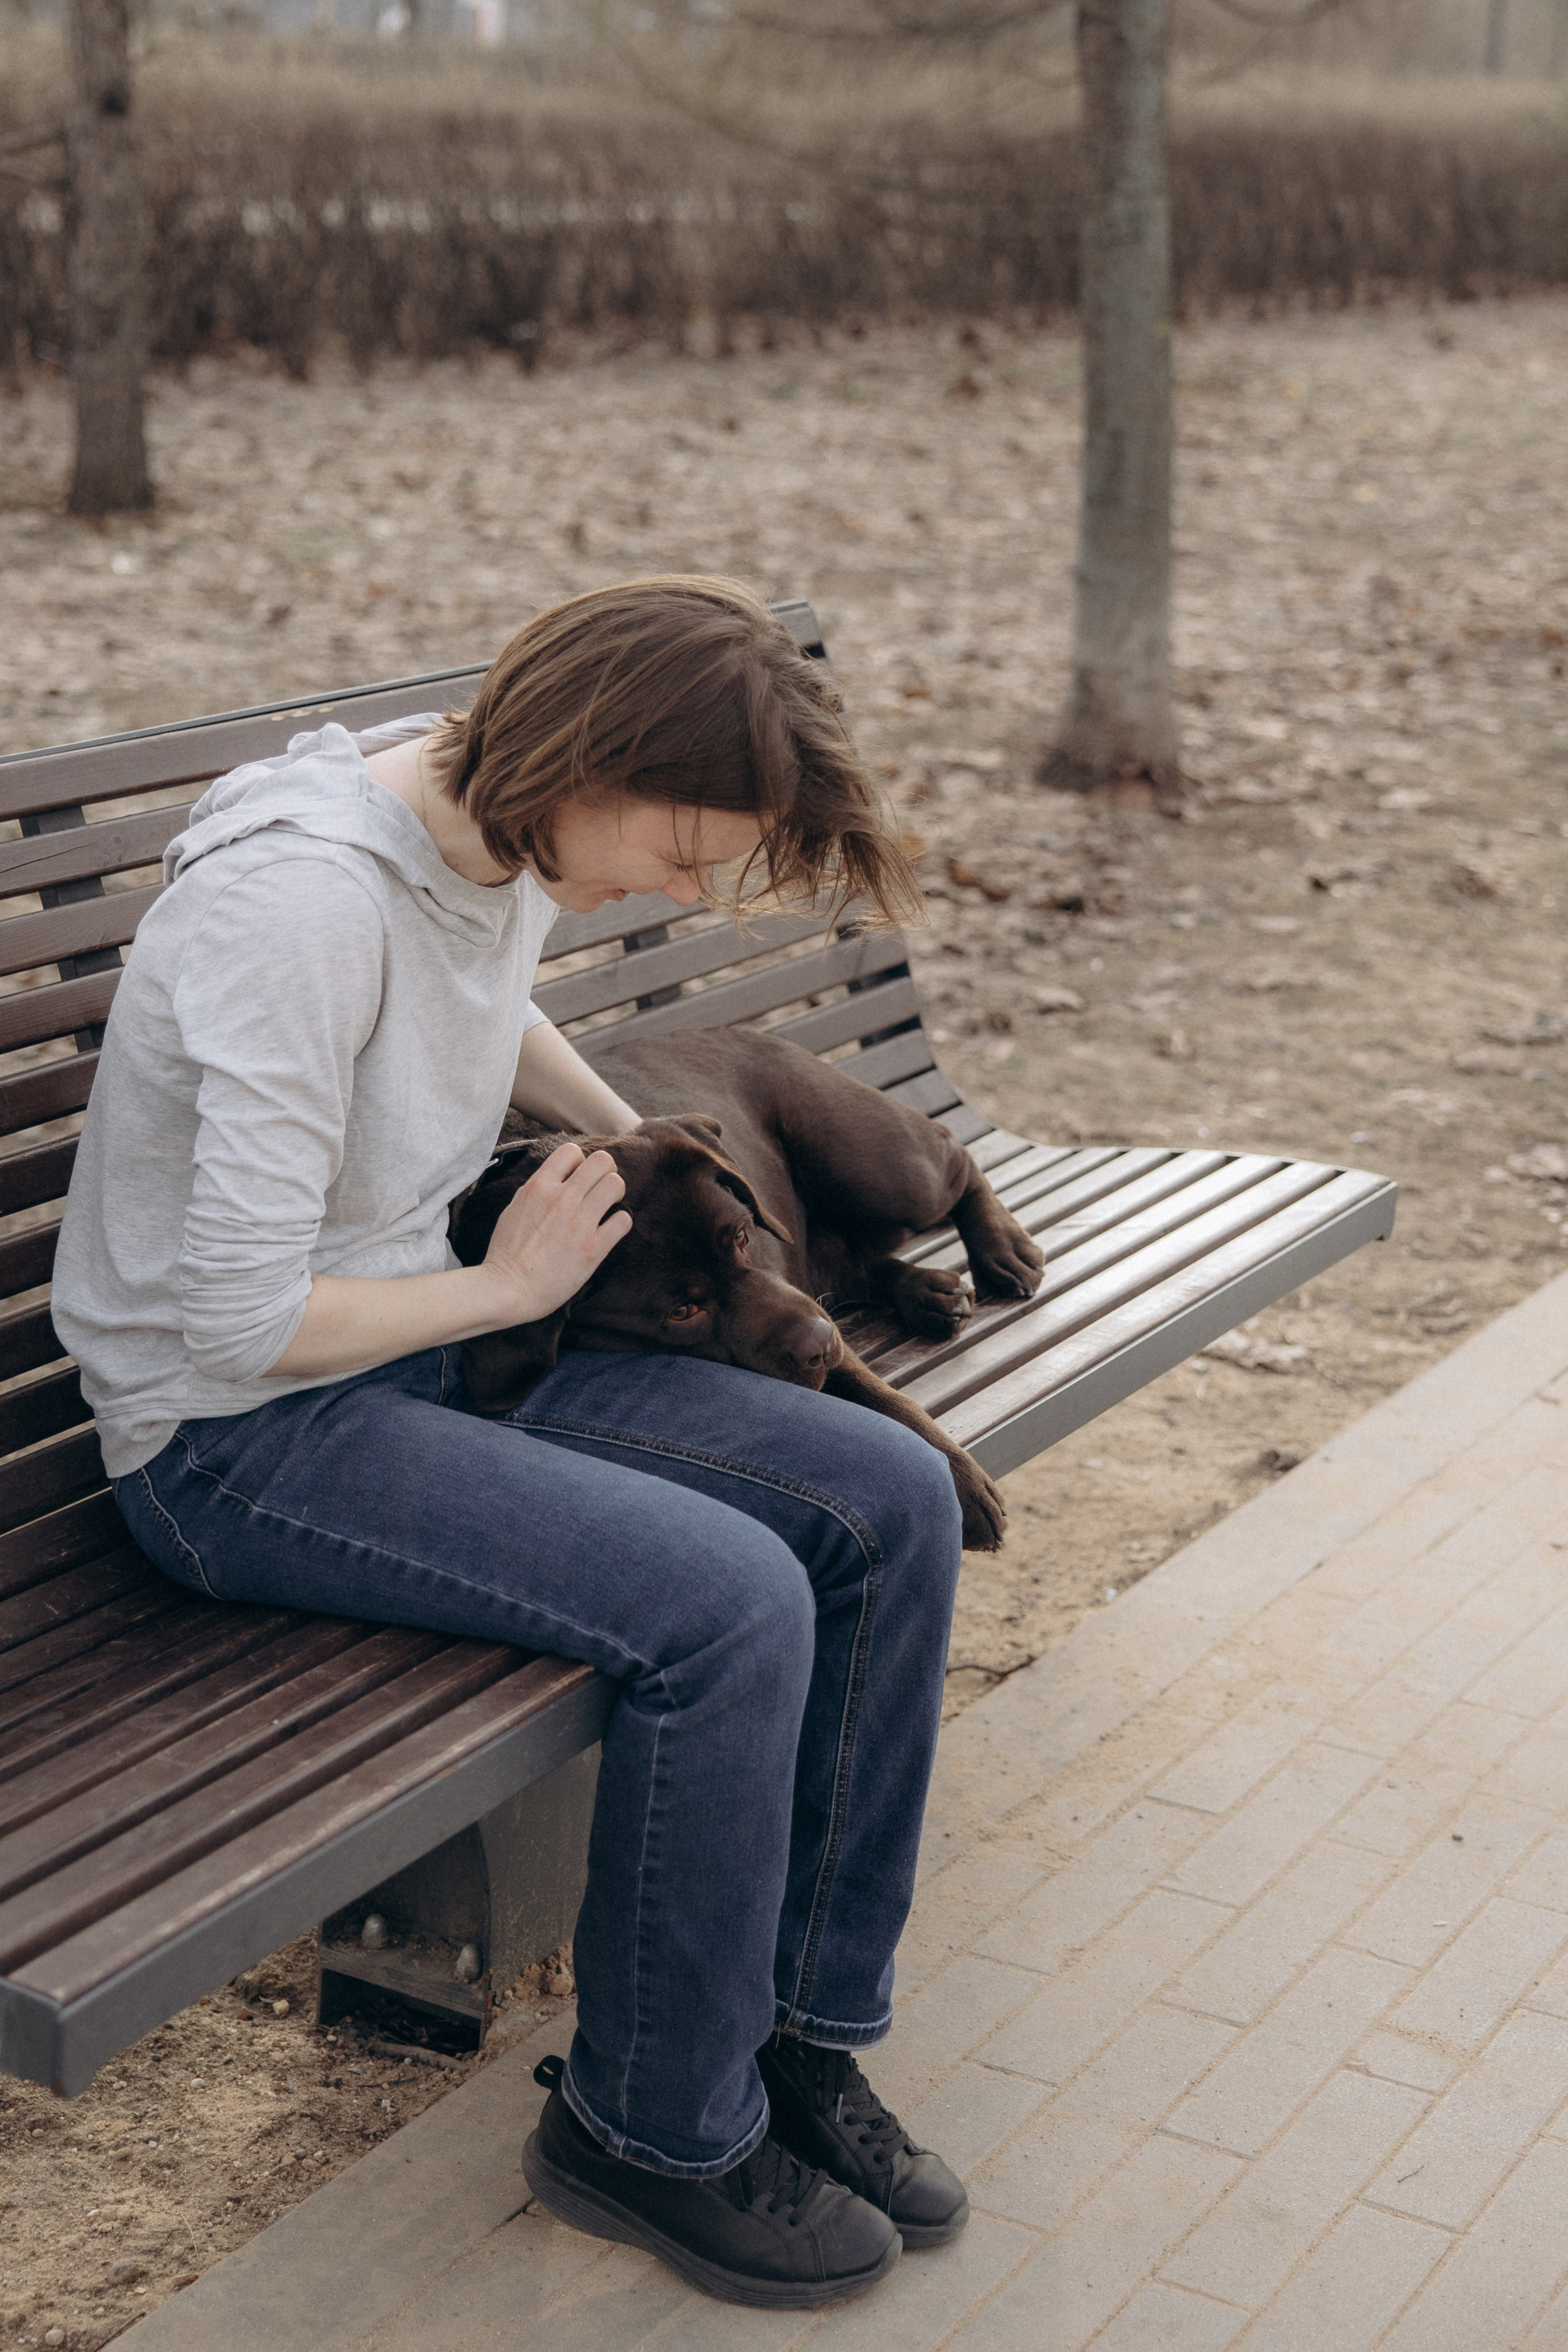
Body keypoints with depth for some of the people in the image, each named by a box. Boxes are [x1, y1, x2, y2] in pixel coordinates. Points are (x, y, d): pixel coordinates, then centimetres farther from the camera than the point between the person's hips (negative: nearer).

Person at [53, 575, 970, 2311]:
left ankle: (797, 2034, 8)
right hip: (239, 1441, -9)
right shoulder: (307, 897, -27)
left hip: (425, 1349, 9)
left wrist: (639, 1142, 12)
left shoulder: (505, 838, 1)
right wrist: (509, 1286, -12)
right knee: (725, 1602, -27)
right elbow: (246, 1318, -26)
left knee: (892, 1504, -6)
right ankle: (652, 2132, -4)